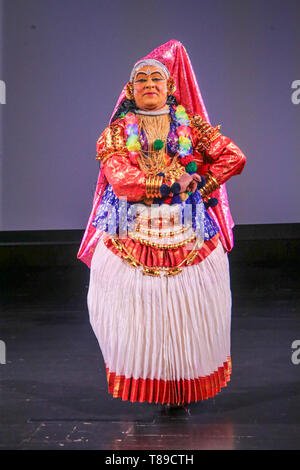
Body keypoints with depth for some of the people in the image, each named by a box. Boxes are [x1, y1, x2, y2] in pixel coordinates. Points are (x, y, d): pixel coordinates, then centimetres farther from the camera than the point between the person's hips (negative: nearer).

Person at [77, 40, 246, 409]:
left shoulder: (190, 124, 11)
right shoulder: (118, 131, 6)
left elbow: (233, 157, 4)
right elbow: (122, 181, -10)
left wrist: (200, 185, -5)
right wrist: (174, 181, -10)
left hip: (188, 236, 1)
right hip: (132, 236, -1)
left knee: (188, 310, 2)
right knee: (137, 310, 0)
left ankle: (186, 386, 16)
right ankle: (142, 384, 17)